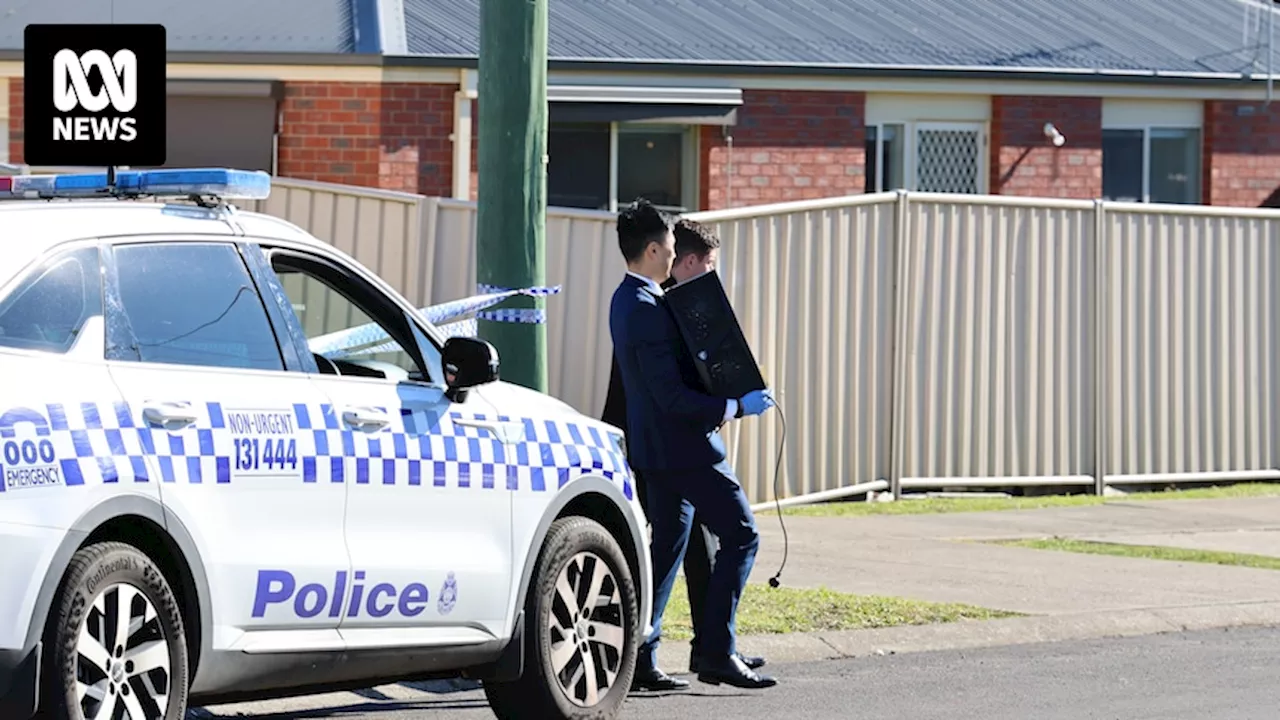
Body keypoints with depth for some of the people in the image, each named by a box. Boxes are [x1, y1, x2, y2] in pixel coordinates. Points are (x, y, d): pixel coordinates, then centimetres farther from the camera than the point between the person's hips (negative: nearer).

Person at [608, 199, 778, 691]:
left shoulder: (628, 301, 11)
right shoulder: (648, 311, -22)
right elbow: (672, 396, -24)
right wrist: (735, 407, -21)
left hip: (653, 446, 10)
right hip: (682, 446, -10)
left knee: (668, 544, 14)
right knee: (740, 535, -5)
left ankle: (638, 658, 12)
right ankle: (716, 654, -7)